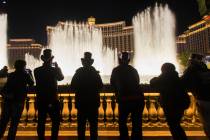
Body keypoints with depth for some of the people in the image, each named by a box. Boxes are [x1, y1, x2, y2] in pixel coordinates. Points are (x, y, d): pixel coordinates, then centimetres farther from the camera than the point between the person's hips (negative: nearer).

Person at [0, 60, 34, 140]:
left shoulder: (10, 75, 11)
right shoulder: (25, 75, -1)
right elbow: (31, 83, 13)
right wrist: (29, 74, 18)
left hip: (7, 100, 4)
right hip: (18, 101, -4)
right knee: (14, 122, 5)